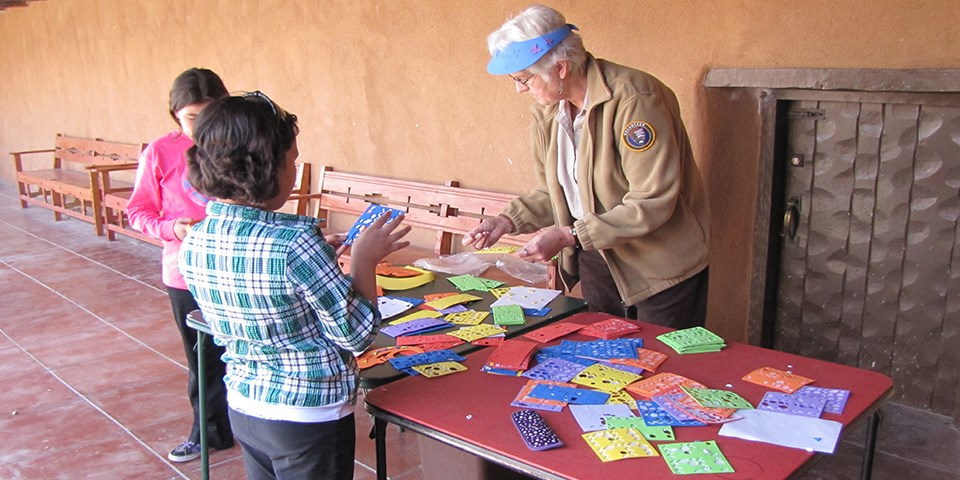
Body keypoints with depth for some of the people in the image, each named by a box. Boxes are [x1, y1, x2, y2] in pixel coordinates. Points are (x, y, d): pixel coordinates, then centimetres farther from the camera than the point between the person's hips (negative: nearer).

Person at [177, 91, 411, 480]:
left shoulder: (193, 244, -7)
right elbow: (358, 335, -19)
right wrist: (364, 260, -7)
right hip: (310, 418, -6)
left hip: (242, 408, 6)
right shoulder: (295, 243, -29)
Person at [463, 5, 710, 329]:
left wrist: (569, 235, -28)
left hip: (662, 268, -6)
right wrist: (507, 221, -8)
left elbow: (653, 203, -26)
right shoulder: (547, 110, 0)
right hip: (596, 261, 7)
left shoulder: (633, 99, -23)